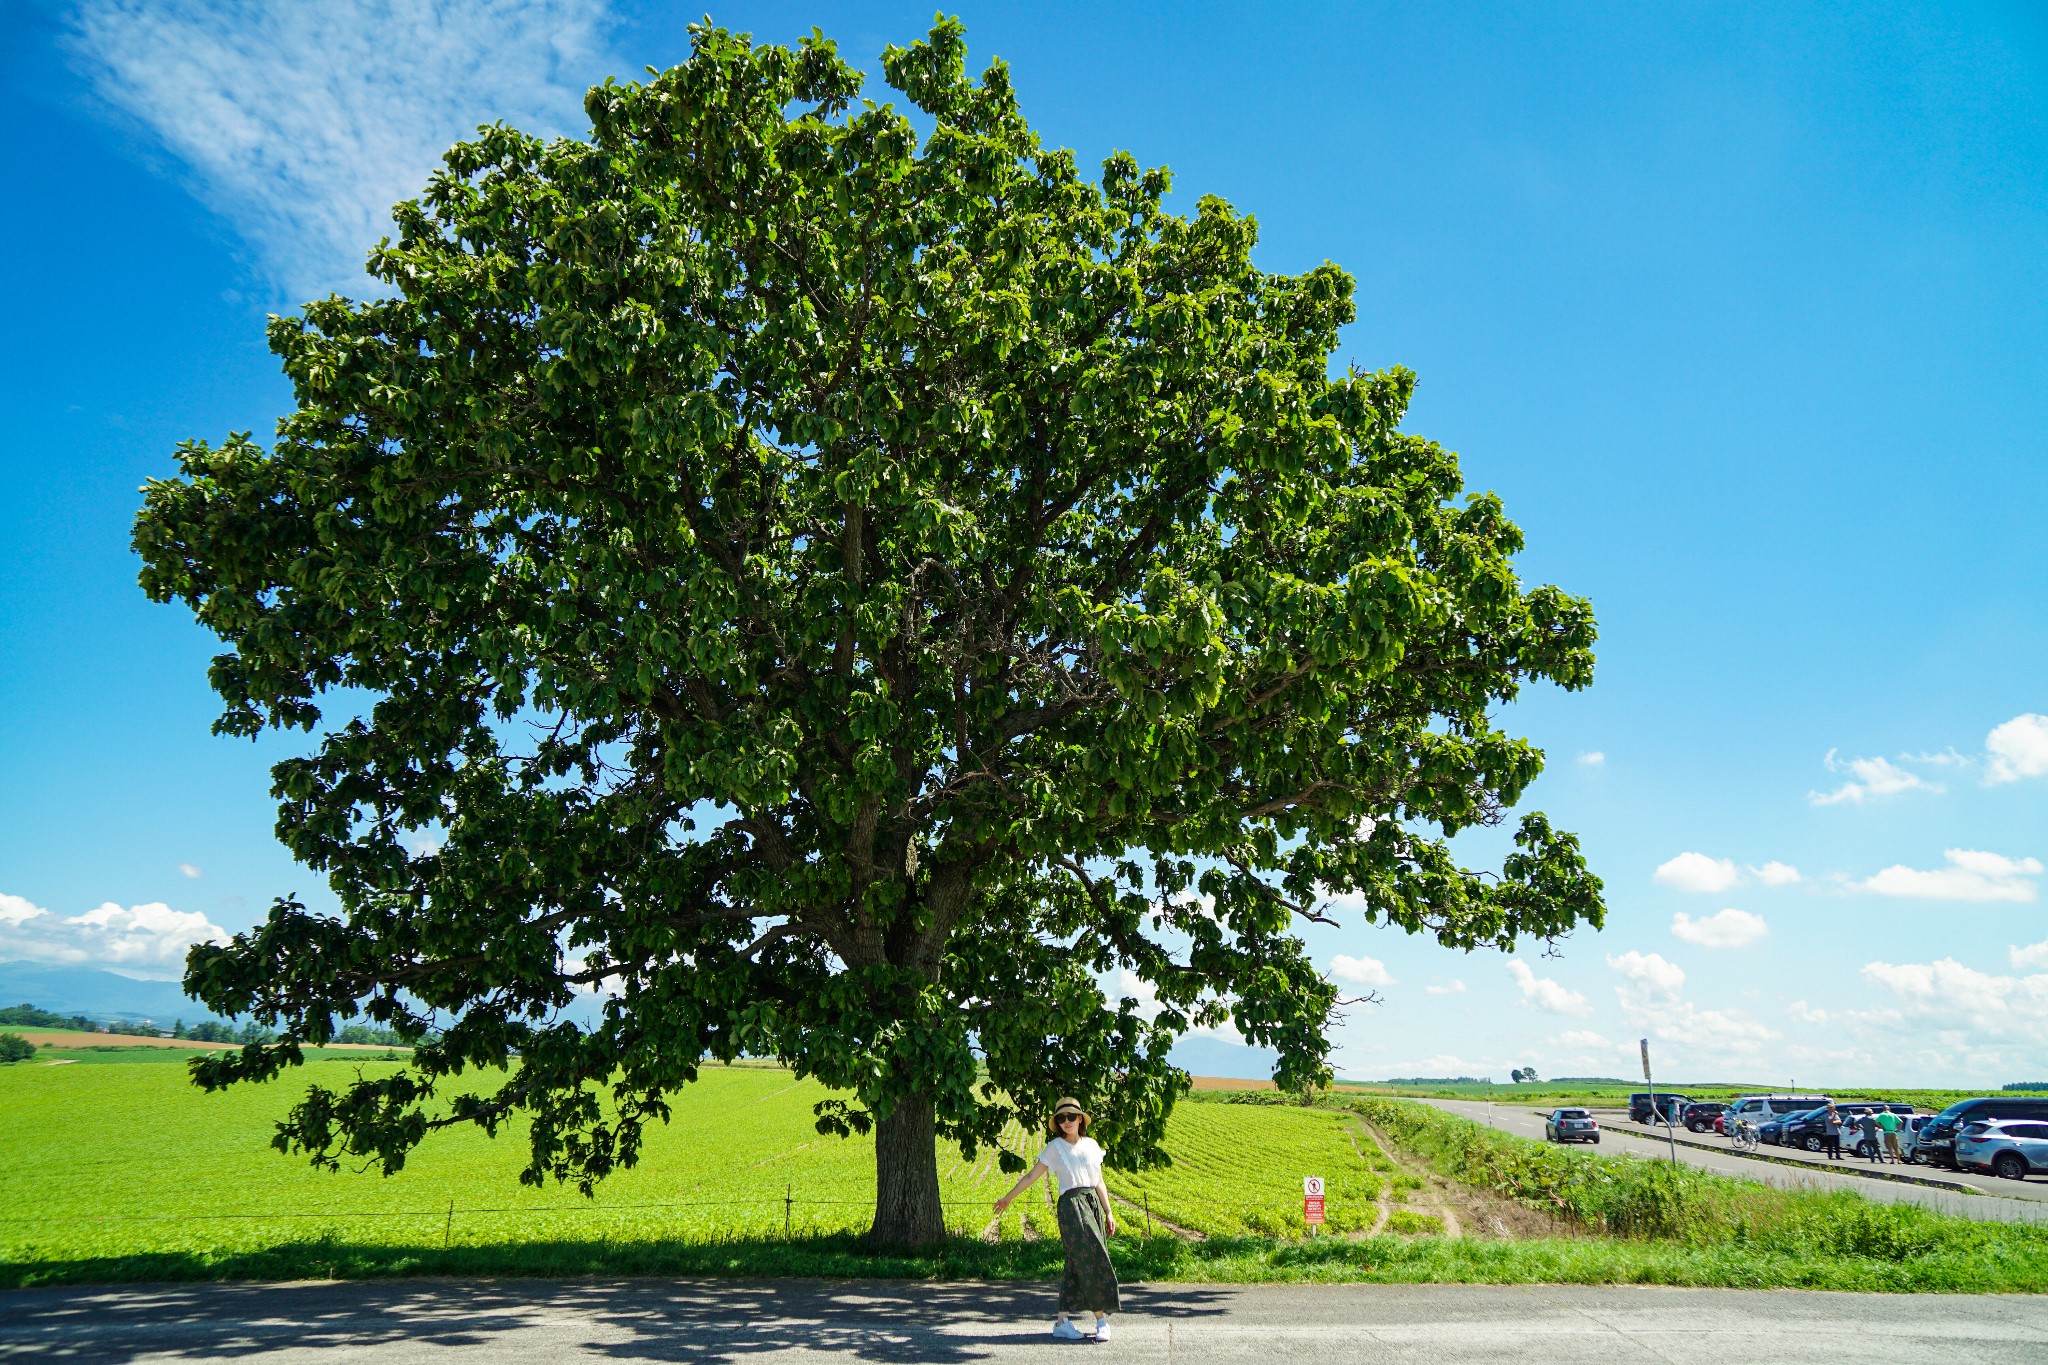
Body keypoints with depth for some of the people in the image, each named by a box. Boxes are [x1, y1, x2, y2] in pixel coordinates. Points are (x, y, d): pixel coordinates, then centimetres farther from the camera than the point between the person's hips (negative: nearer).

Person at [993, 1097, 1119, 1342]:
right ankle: (1102, 1320, -5)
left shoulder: (1091, 1145, 13)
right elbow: (1031, 1176, 7)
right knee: (1091, 1260, -11)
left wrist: (1109, 1213, 13)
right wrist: (1007, 1198, 9)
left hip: (1093, 1204, 5)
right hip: (1071, 1205, -5)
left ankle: (1063, 1321, 11)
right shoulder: (1055, 1147, 2)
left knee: (1077, 1264, 5)